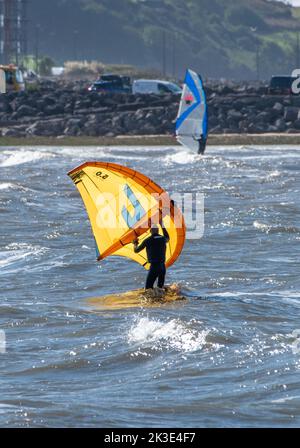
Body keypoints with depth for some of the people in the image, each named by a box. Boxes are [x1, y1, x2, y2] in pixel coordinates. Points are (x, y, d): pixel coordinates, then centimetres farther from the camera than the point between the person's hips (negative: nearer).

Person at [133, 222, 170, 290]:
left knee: (148, 287, -7)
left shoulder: (147, 241, -5)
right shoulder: (163, 239, 6)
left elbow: (136, 250, 6)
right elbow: (167, 238, 35)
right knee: (160, 287, 15)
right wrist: (162, 226, 43)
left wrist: (135, 244, 29)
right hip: (162, 265, 5)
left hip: (154, 266, -5)